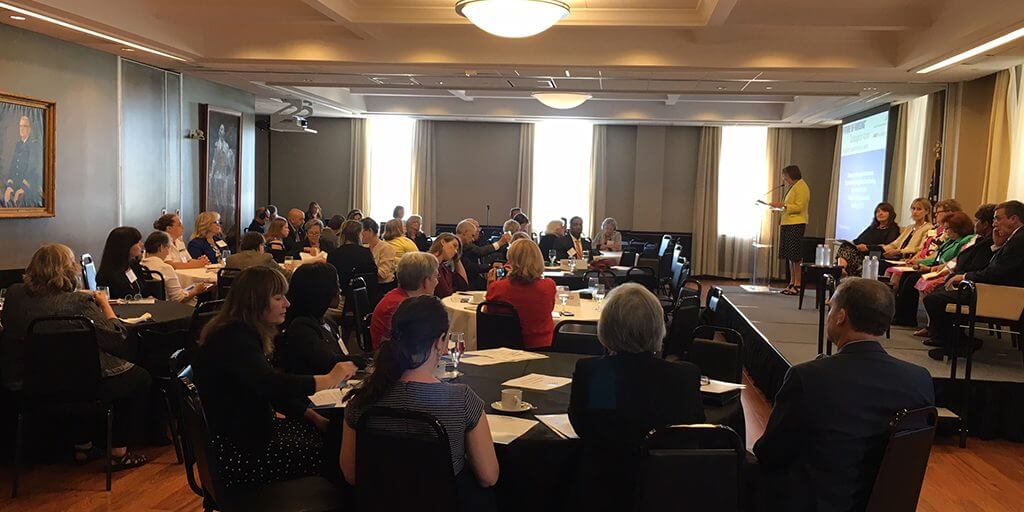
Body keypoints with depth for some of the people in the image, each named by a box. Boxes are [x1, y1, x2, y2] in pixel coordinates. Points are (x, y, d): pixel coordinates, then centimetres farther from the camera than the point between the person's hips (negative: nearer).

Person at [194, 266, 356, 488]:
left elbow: (273, 387, 12)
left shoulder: (243, 334, 9)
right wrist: (330, 379, -23)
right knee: (328, 455, -11)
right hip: (234, 452, -10)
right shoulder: (232, 340, -22)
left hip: (250, 429, 10)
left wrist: (313, 416, 2)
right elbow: (272, 385, -34)